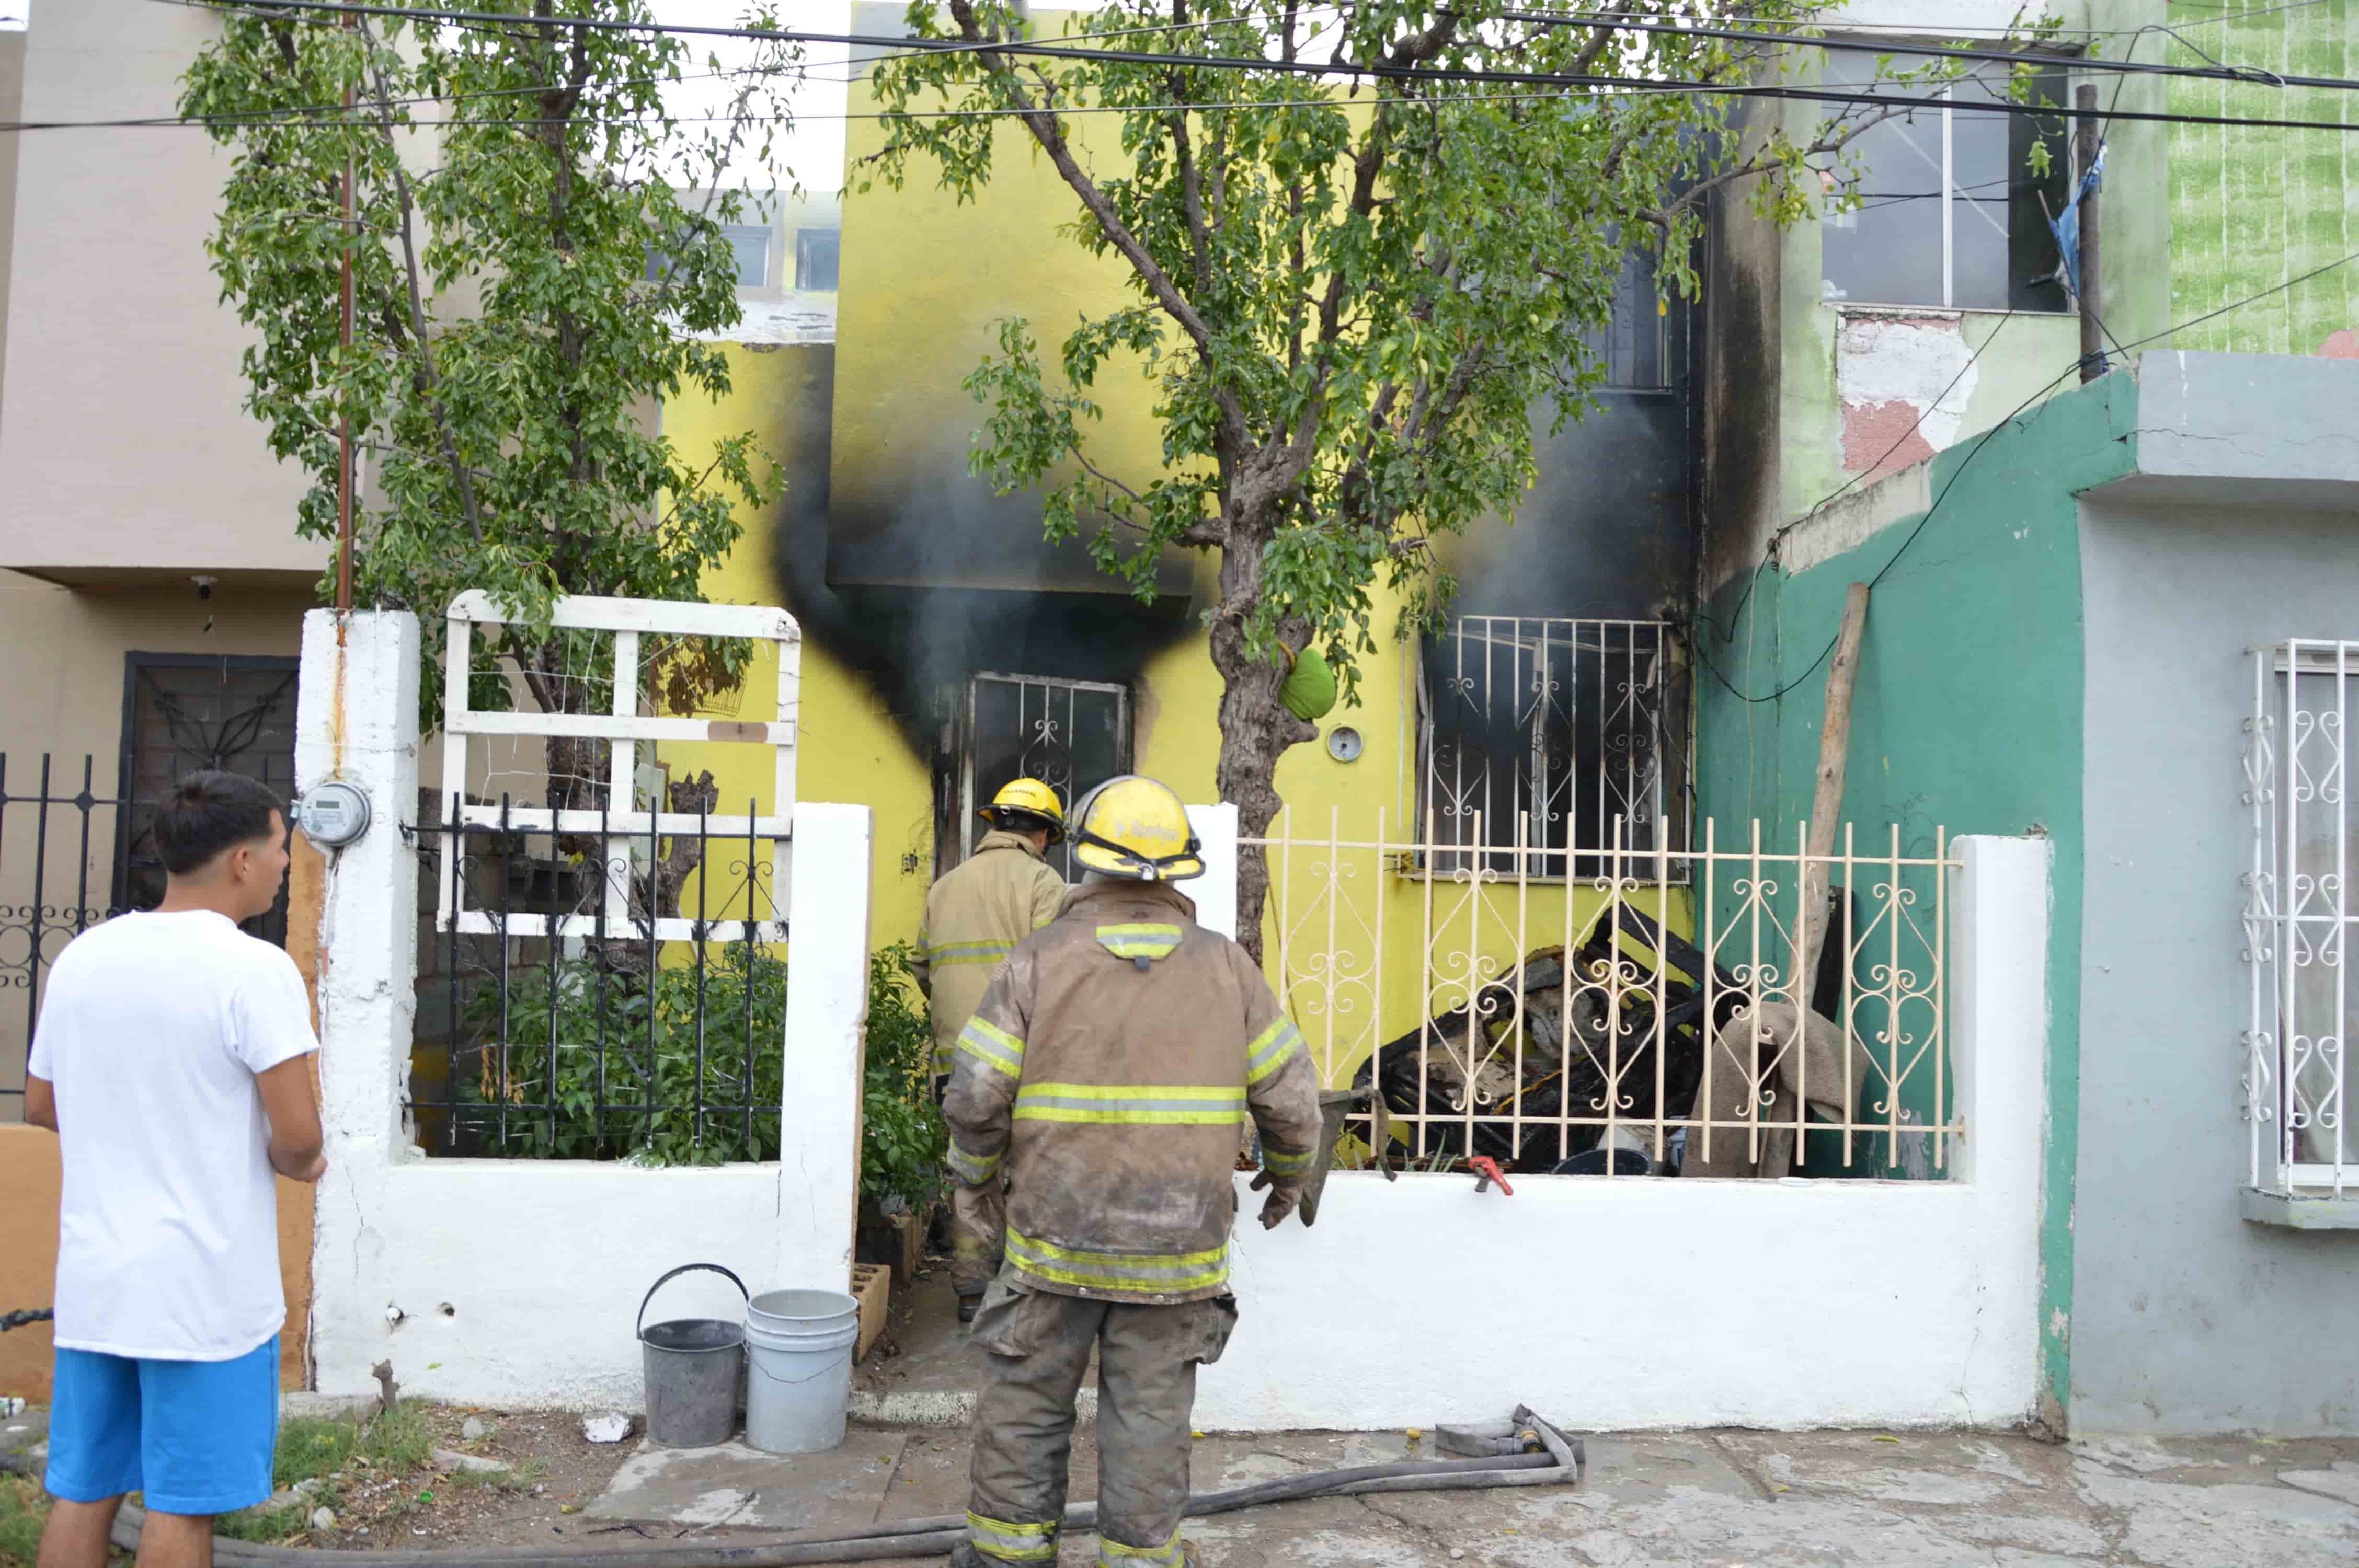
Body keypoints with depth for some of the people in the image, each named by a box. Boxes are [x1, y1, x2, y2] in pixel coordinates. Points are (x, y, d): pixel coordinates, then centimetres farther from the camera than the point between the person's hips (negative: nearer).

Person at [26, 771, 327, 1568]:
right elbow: (298, 1136, -20)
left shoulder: (81, 956, 5)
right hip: (205, 1286, -6)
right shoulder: (254, 969, -16)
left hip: (92, 1280, 6)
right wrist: (296, 1164, 1)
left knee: (82, 1492, 15)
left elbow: (40, 1105, 16)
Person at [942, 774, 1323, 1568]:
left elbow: (977, 1093, -9)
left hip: (1056, 1235, -1)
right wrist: (1290, 1174, 18)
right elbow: (1290, 1095, 0)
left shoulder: (1041, 959, -7)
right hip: (1177, 1243, 1)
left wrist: (975, 1172, 11)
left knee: (1026, 1397, 15)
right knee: (1151, 1409, 11)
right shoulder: (1226, 965, -2)